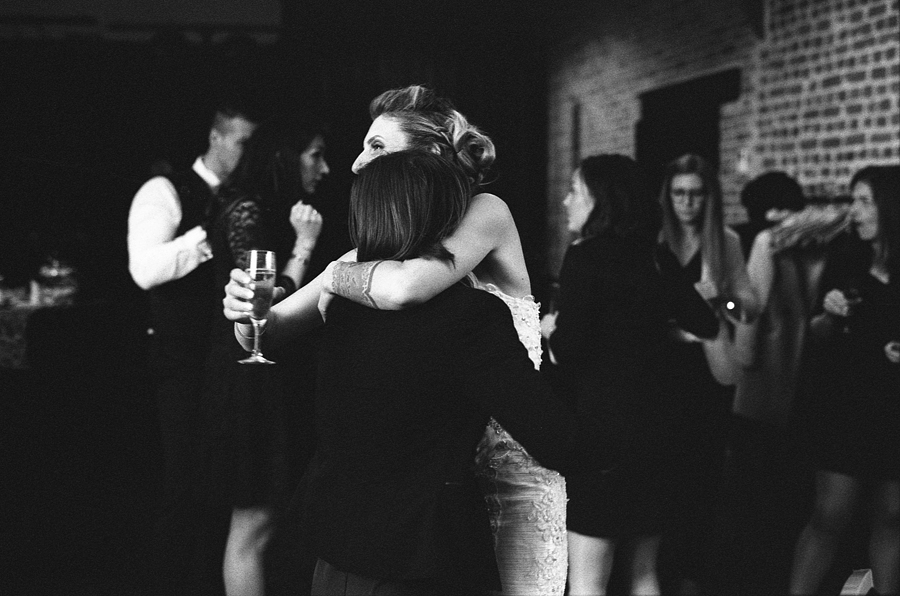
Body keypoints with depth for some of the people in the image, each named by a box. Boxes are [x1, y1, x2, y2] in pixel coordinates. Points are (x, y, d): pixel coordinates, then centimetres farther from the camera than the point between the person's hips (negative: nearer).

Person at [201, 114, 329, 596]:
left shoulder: (275, 212, 15)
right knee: (252, 523, -4)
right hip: (250, 375, -10)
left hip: (272, 376, 10)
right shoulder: (246, 211, -13)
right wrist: (304, 244, -14)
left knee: (260, 519, 13)